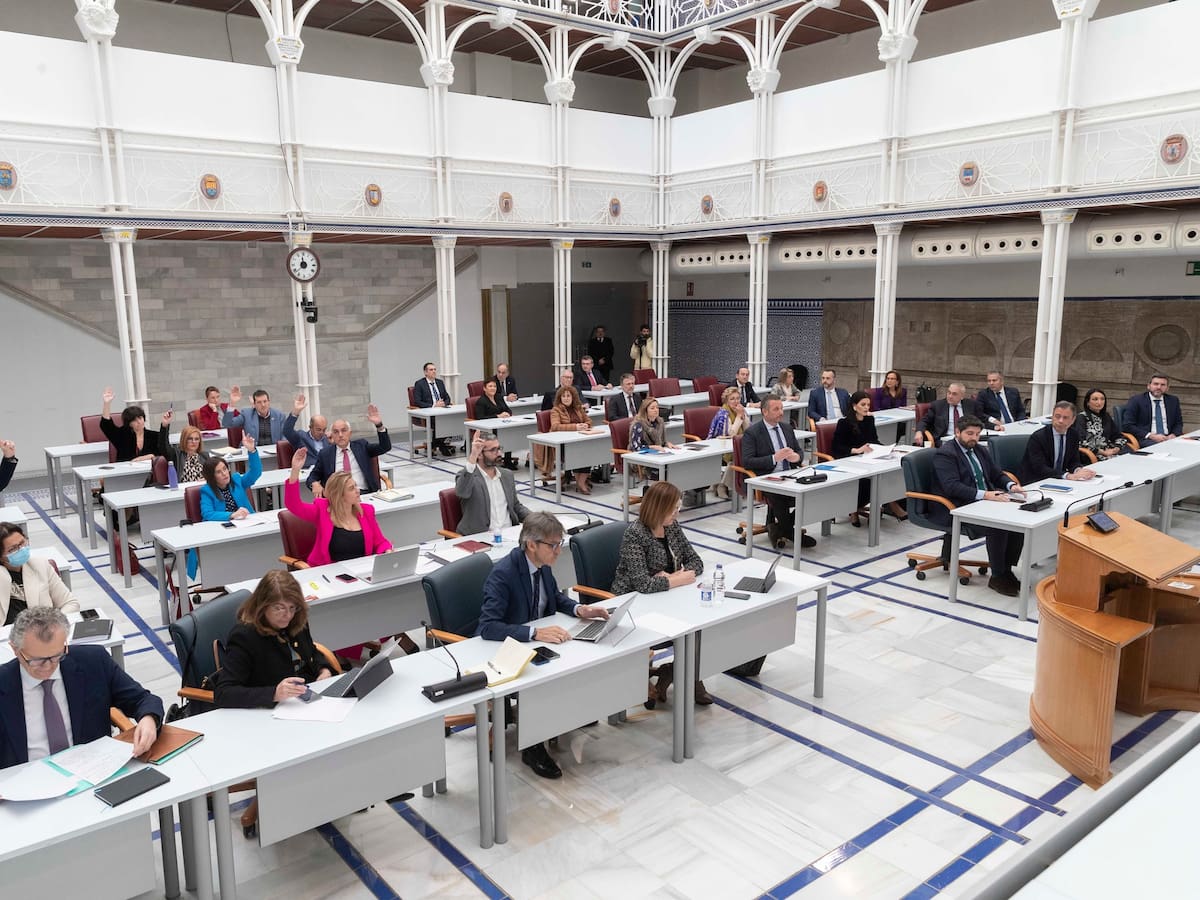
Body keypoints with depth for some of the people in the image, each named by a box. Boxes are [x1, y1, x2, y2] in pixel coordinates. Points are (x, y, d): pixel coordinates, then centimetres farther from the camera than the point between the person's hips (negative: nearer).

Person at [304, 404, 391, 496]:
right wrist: (315, 484, -8)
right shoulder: (325, 454, 14)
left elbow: (385, 447, 4)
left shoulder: (361, 445, 14)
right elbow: (313, 476, 17)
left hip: (365, 494, 0)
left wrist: (379, 425, -9)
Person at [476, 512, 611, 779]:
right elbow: (488, 627, -34)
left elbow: (556, 597, 14)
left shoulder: (542, 564, -4)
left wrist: (579, 609, -7)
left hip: (537, 639, 7)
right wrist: (535, 632, -43)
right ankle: (532, 747, -7)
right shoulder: (502, 574, -27)